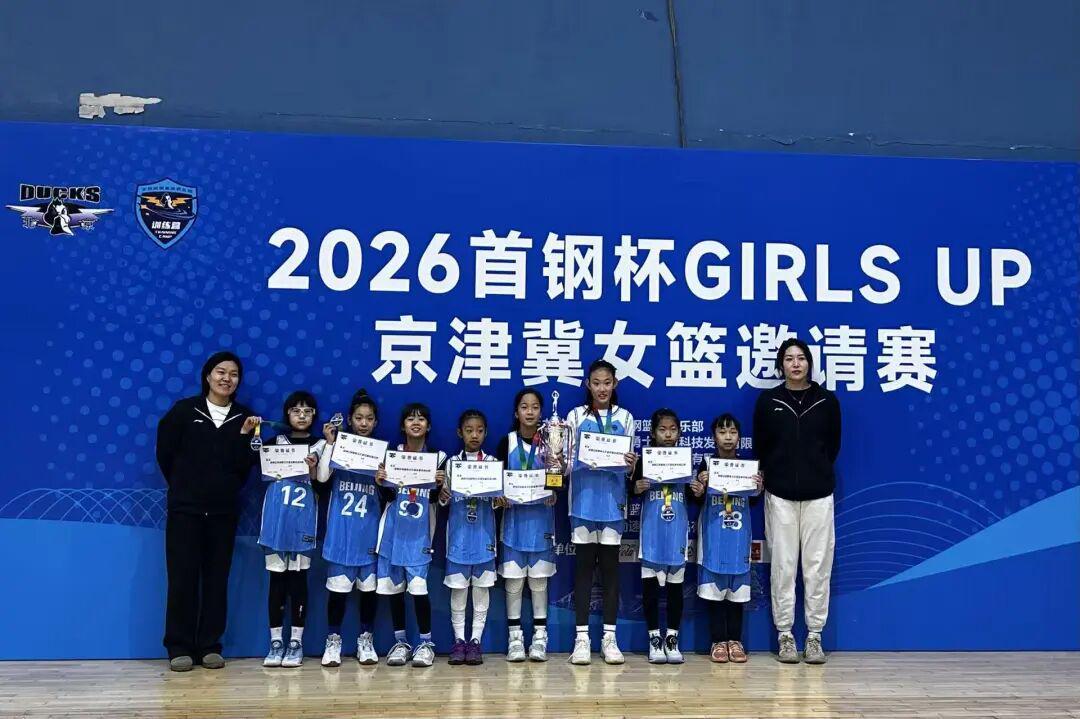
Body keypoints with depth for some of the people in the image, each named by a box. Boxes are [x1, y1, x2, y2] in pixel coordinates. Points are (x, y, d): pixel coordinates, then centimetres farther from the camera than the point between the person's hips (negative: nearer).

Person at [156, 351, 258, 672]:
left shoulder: (244, 417, 5)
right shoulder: (184, 410, -1)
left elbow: (245, 467, -2)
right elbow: (165, 453, 4)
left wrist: (244, 435, -14)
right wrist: (184, 486, 8)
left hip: (224, 511, 2)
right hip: (185, 508, -2)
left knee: (216, 578, 5)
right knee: (182, 577, -1)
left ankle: (210, 646, 13)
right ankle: (179, 647, 6)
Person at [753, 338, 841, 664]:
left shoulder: (827, 400, 3)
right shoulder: (768, 400, 2)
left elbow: (833, 444, 11)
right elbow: (760, 446, 8)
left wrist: (817, 472, 11)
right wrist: (771, 476, 6)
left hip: (818, 493, 1)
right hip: (780, 494, 0)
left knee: (818, 565, 1)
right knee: (783, 565, 1)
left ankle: (814, 636, 10)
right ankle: (785, 635, 10)